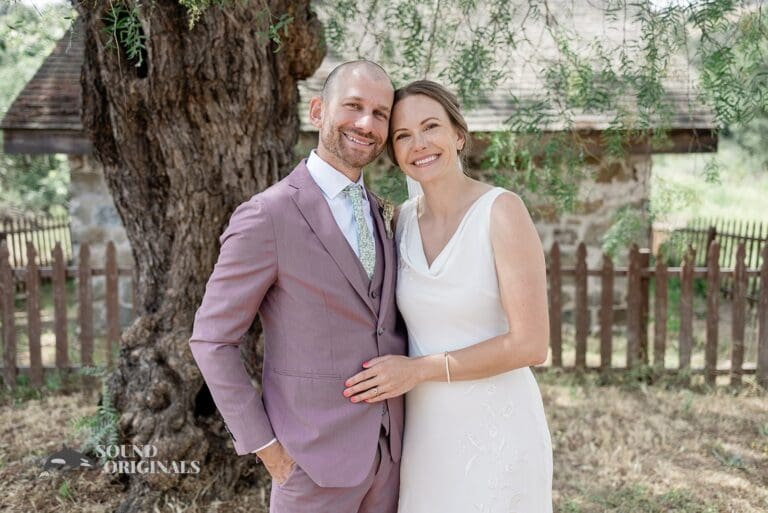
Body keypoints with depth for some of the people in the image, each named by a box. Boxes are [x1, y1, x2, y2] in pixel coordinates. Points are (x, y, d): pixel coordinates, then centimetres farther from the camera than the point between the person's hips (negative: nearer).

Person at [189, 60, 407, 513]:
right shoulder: (266, 217, -16)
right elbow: (212, 341, -12)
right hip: (313, 456, -6)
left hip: (387, 449, 6)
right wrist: (263, 445, -12)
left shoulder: (377, 213, 7)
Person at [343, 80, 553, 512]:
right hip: (425, 431, 5)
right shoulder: (403, 218, 2)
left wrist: (420, 369, -15)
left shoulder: (502, 210, -16)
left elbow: (531, 344, -17)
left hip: (495, 426, -5)